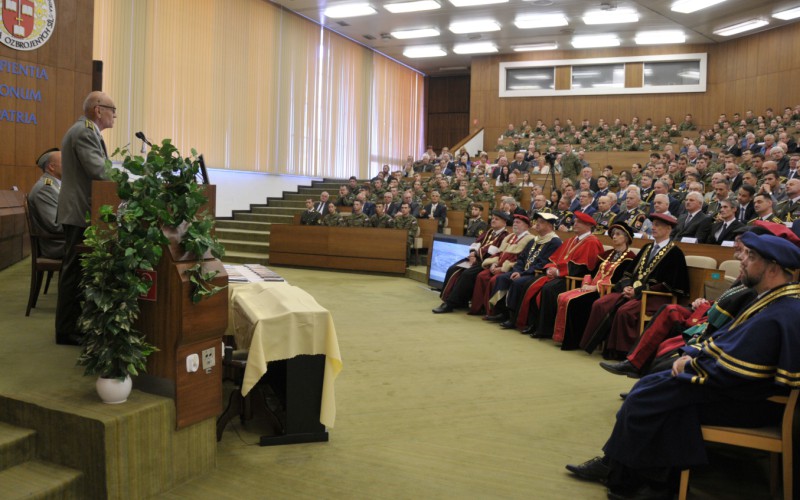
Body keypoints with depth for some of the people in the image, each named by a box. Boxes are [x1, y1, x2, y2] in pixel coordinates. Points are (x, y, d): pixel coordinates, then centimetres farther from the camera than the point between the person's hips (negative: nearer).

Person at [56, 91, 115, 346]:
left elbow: (97, 169, 18)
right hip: (80, 212, -11)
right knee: (74, 271, -4)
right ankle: (66, 331, 5)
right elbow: (100, 171, -24)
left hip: (81, 211, 11)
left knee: (78, 270, 15)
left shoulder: (86, 131, 17)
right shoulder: (84, 132, -16)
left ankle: (76, 323, 24)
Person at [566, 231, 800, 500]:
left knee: (647, 399, -11)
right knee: (651, 385, 6)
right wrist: (692, 355, 1)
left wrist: (690, 365, -11)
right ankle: (614, 465, 14)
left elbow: (725, 372, -28)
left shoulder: (775, 318, -28)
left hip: (745, 402, -10)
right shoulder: (775, 300, 7)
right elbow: (726, 339, 15)